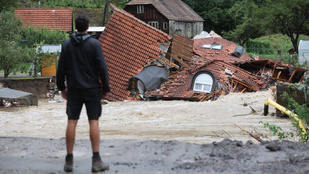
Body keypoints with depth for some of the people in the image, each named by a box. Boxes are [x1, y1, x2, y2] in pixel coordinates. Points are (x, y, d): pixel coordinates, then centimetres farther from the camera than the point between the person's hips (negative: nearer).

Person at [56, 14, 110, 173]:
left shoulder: (67, 45, 2)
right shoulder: (94, 44, -6)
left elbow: (61, 69, 5)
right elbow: (102, 68, -8)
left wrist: (62, 88, 15)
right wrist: (105, 88, 1)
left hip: (73, 89, 2)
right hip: (92, 89, -2)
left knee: (71, 122, 4)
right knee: (93, 122, -1)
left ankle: (69, 161, 6)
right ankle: (96, 161, -4)